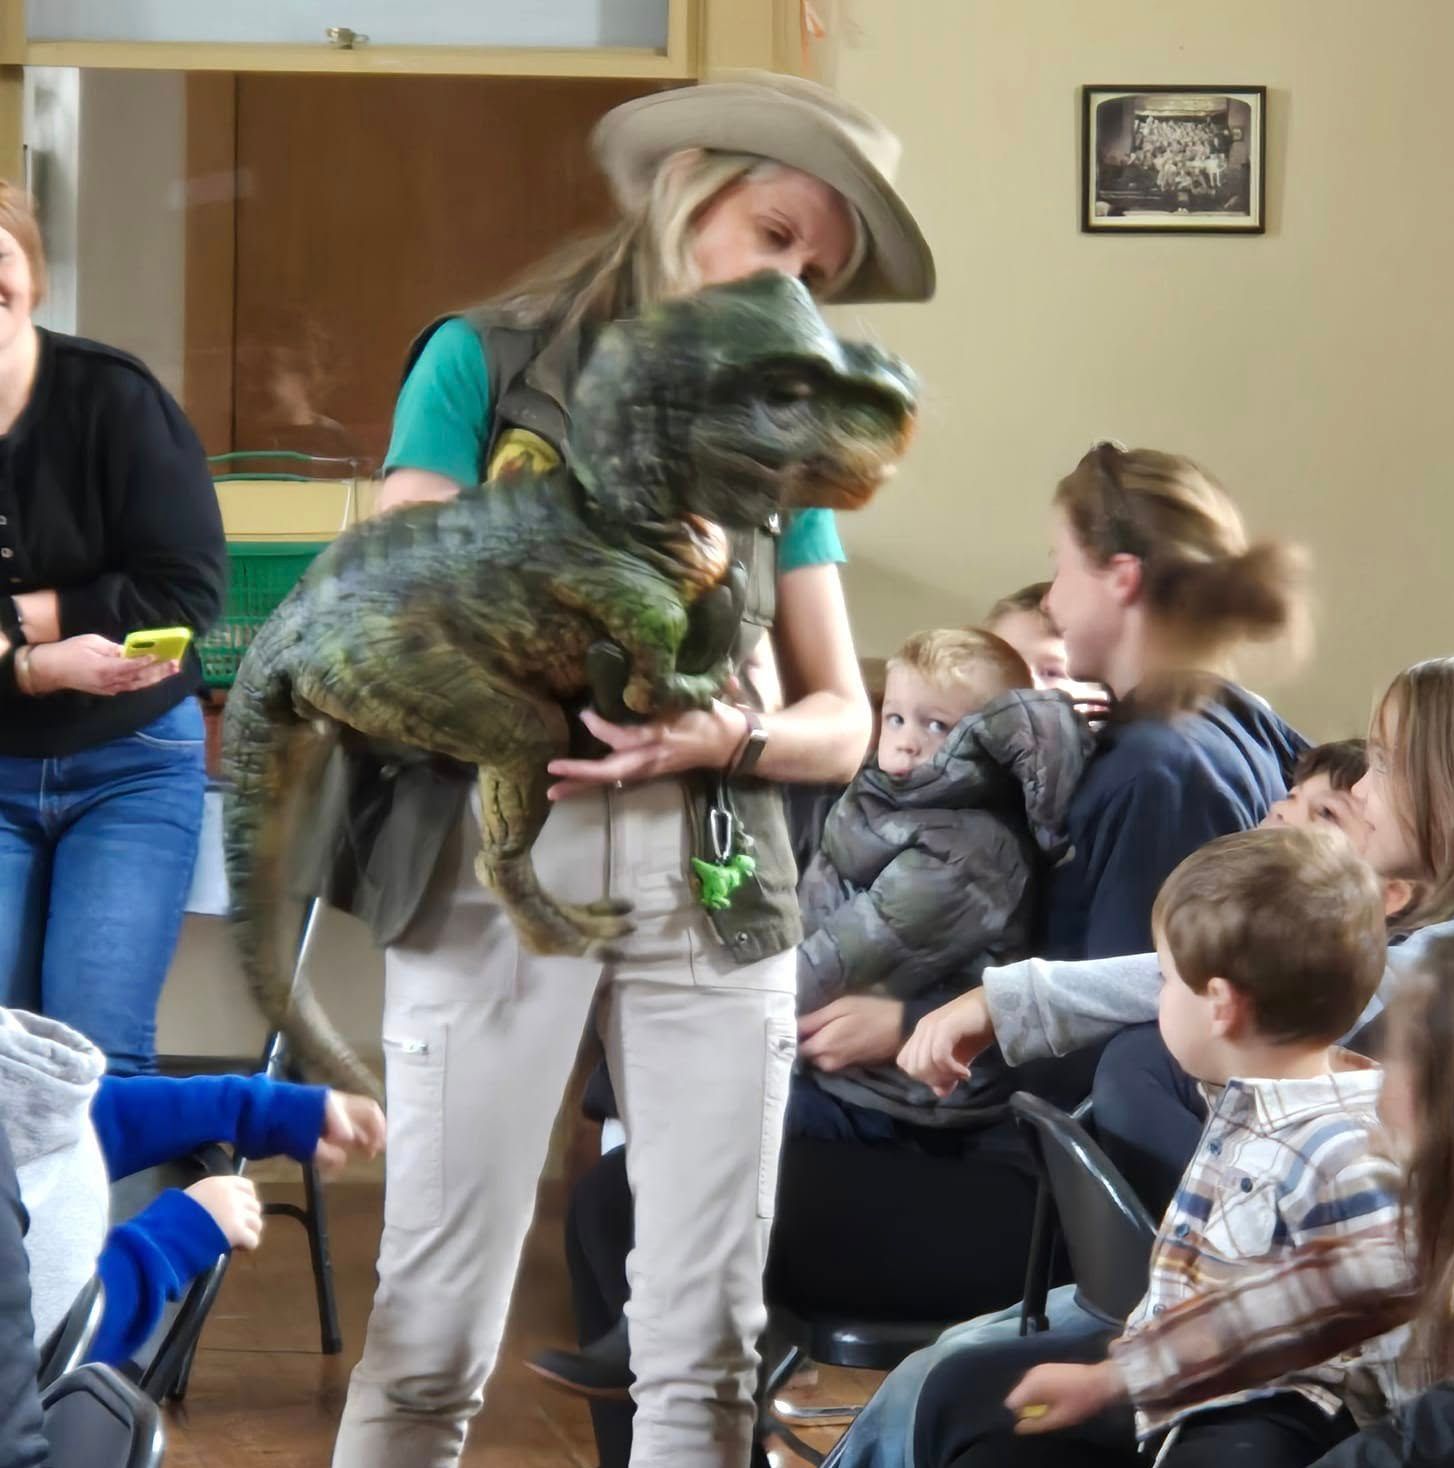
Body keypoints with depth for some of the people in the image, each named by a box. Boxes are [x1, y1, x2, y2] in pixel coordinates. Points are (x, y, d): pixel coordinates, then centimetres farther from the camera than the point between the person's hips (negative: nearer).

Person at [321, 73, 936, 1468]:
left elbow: (842, 721, 13)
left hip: (714, 881, 3)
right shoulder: (484, 360, 5)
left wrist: (734, 738, -9)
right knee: (434, 1336, -3)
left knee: (706, 1339, 3)